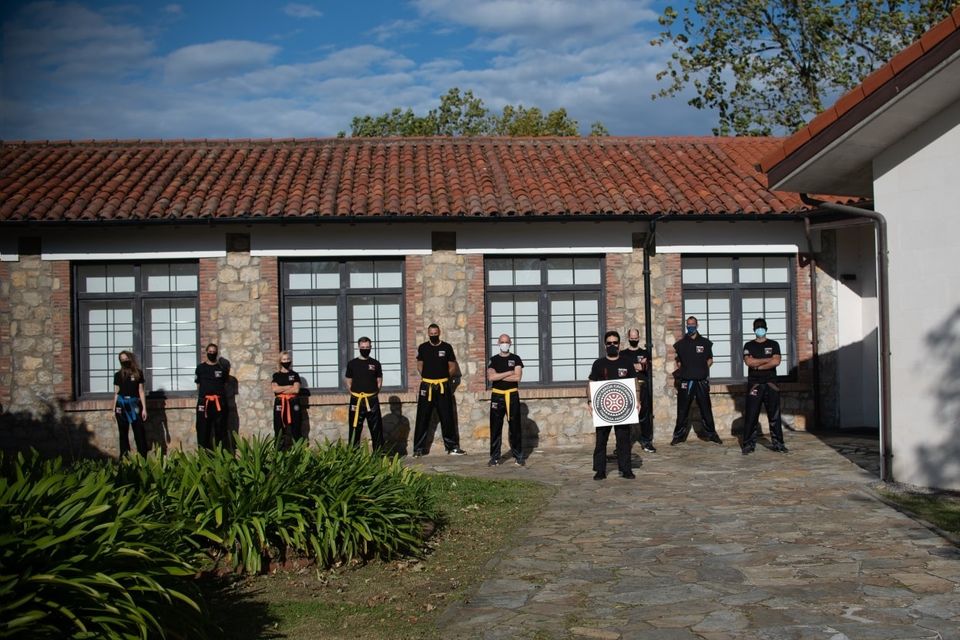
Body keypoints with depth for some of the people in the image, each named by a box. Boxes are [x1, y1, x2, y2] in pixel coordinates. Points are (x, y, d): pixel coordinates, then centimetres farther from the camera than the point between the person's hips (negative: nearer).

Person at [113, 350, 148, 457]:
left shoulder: (138, 373, 6)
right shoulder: (118, 375, 8)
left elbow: (141, 391, 6)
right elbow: (116, 393, 11)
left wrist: (144, 408, 3)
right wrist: (114, 409, 7)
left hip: (134, 405, -1)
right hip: (121, 405, 1)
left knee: (139, 432, -5)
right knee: (123, 432, 5)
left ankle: (143, 458, -3)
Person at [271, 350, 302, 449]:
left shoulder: (295, 375, 8)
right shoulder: (276, 375, 10)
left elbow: (296, 389, -5)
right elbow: (274, 389, -6)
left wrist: (281, 389, -5)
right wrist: (289, 386, -6)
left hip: (292, 404, -1)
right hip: (280, 404, 1)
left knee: (294, 428, -4)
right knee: (279, 429, -3)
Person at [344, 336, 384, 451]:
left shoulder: (375, 364, 7)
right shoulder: (352, 364, 6)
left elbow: (379, 381, 11)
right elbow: (348, 382, 10)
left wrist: (374, 393, 0)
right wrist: (354, 393, 0)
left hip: (372, 400, 0)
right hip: (356, 401, 0)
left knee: (376, 428, 1)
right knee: (354, 428, 0)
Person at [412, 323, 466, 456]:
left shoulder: (447, 347, 1)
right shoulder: (422, 348, 5)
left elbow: (452, 367, 6)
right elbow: (420, 365, 14)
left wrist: (444, 378, -1)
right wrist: (427, 377, 4)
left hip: (443, 387, -1)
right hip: (426, 387, 1)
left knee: (447, 417, 4)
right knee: (422, 418, 1)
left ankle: (452, 446, 11)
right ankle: (418, 448, 6)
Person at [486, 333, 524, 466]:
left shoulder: (516, 359, 5)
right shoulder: (493, 360, 6)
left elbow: (517, 377, -10)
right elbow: (490, 377, -11)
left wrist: (498, 376, -9)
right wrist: (509, 373, -10)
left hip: (512, 395, 0)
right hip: (497, 396, 1)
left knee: (515, 427, 1)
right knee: (495, 428, 1)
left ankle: (518, 456, 9)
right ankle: (494, 457, 6)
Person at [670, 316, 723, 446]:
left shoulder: (705, 343, 7)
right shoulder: (681, 343, 7)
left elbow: (710, 360, 14)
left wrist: (703, 368, 2)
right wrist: (685, 369, 2)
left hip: (701, 381, 0)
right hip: (685, 381, 0)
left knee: (706, 409, 3)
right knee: (682, 410, 2)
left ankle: (711, 434, 13)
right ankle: (678, 435, 9)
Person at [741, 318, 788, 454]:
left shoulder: (773, 344, 8)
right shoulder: (749, 346, 8)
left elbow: (776, 361, -8)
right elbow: (749, 362, -9)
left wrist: (758, 366, -9)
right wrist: (768, 359, -8)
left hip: (770, 384, 1)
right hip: (754, 385, 0)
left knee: (774, 415, 1)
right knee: (751, 415, -4)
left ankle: (778, 443, 6)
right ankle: (749, 444, 0)